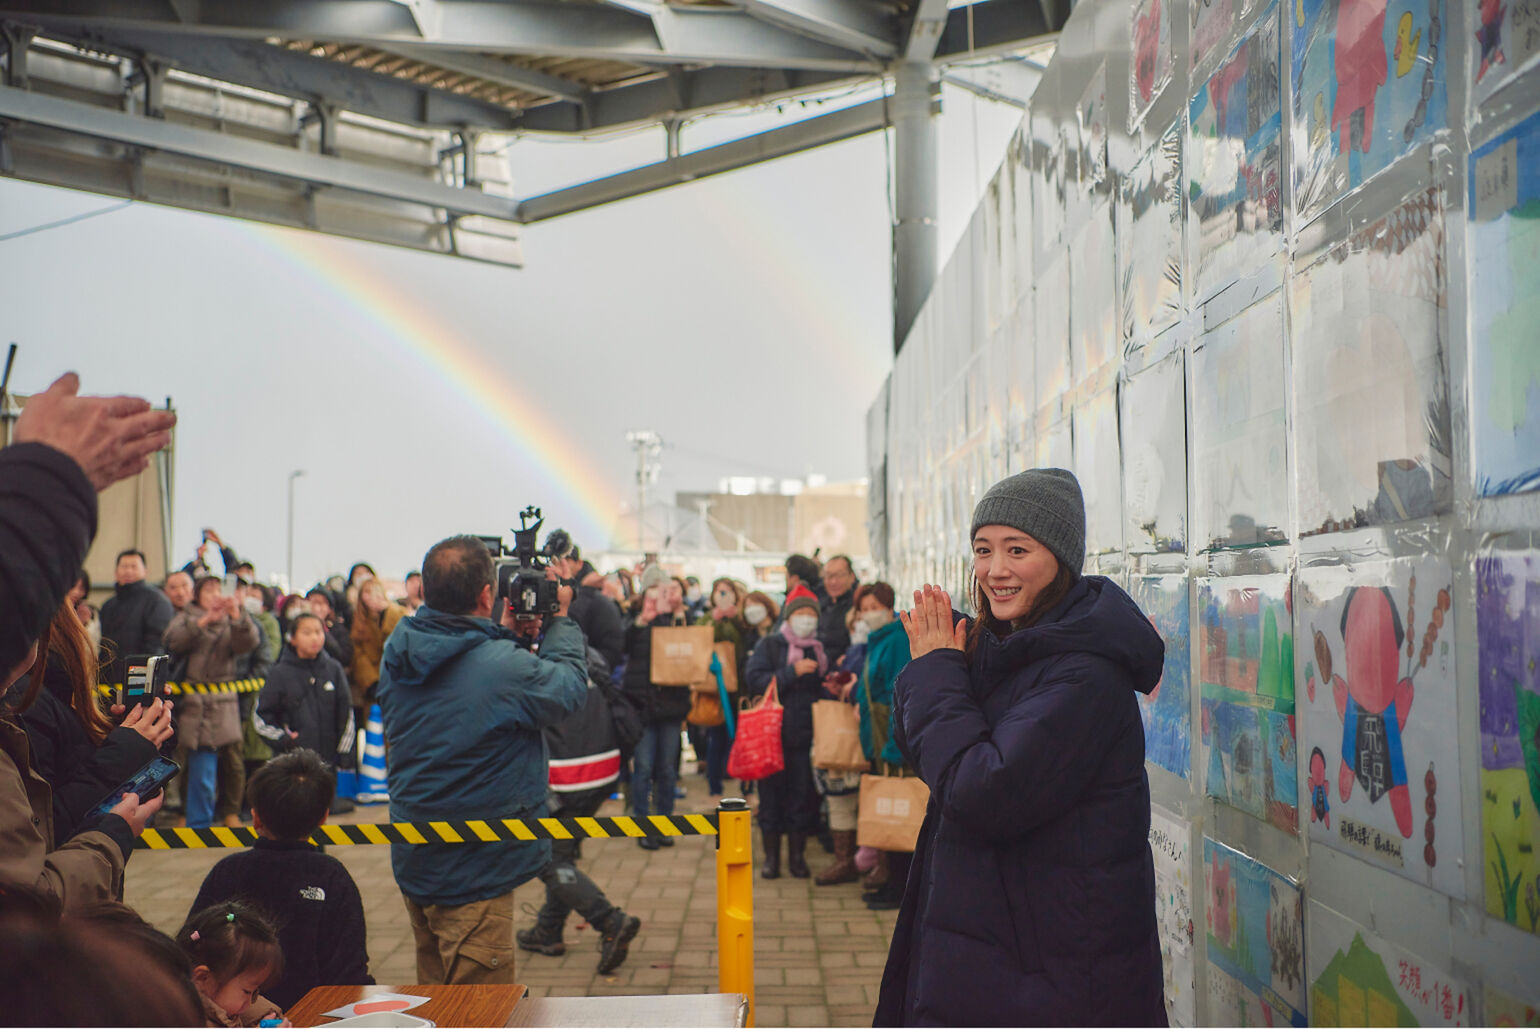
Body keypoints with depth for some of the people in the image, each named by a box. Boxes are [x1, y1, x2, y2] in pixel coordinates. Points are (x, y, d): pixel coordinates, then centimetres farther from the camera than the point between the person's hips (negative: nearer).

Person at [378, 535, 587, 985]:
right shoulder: (504, 666, -26)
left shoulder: (396, 655, -2)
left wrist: (505, 631, 10)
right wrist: (560, 620, 5)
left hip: (413, 860, 8)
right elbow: (568, 686, -8)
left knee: (435, 1000, 24)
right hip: (475, 874, -8)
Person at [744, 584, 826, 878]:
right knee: (772, 793, 3)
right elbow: (755, 680, -12)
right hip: (773, 731, -2)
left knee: (802, 795, 4)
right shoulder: (769, 645, 1)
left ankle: (797, 855, 15)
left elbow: (824, 691, 19)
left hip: (806, 734, 2)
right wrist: (792, 672, -18)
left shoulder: (819, 651, 11)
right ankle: (771, 856, 13)